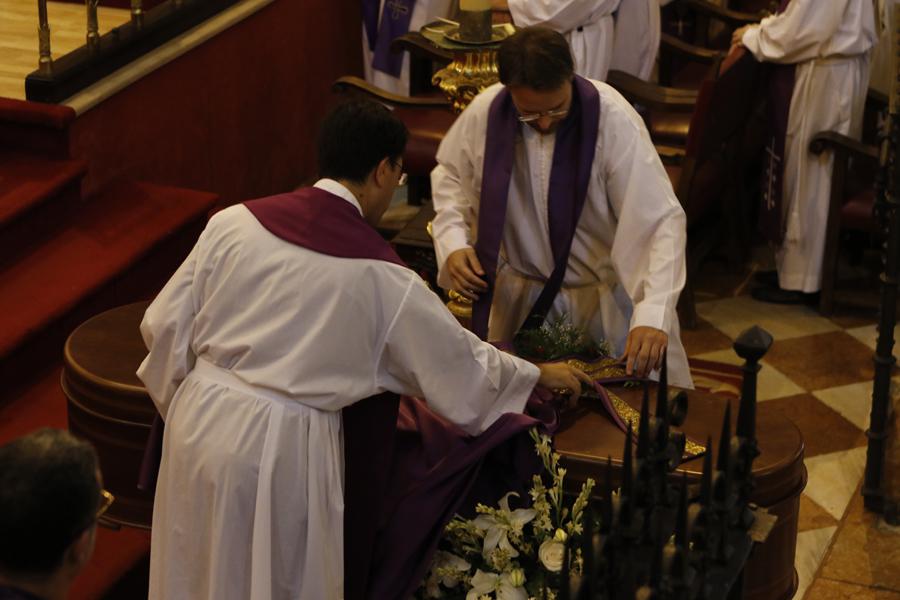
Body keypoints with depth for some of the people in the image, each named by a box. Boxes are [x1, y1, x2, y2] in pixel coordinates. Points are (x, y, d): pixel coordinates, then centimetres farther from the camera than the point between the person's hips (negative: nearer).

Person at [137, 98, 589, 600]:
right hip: (280, 447, -4)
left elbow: (165, 325, 0)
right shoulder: (382, 279, -11)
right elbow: (462, 363, 2)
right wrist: (542, 375, 20)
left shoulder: (235, 222, -5)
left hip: (201, 420, 4)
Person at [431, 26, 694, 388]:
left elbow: (661, 220, -26)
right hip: (520, 295, 2)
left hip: (608, 293, -2)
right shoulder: (484, 113, -15)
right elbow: (450, 174, 7)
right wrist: (453, 243, -11)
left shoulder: (614, 119, -24)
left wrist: (652, 316, -38)